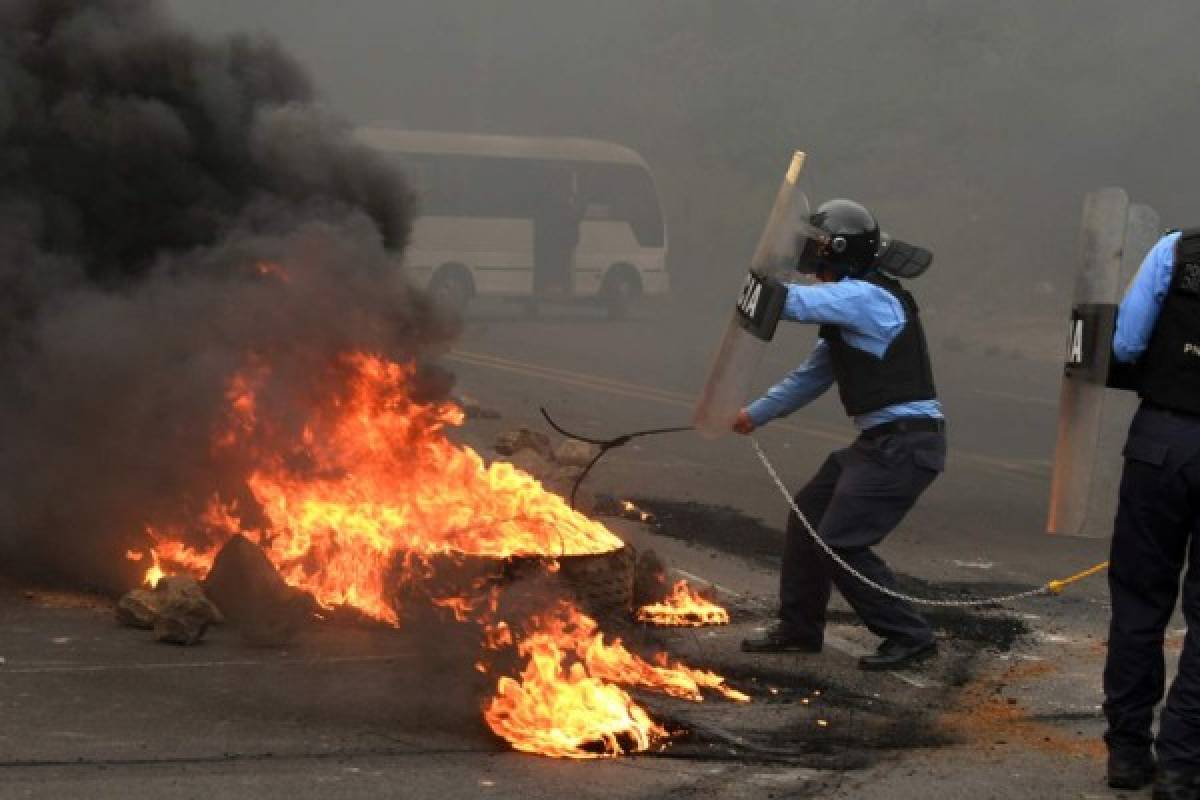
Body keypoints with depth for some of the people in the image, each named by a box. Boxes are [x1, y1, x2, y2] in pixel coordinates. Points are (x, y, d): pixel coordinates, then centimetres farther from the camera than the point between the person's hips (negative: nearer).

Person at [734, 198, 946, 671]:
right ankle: (799, 628, 28)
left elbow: (791, 303, -25)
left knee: (838, 541, -11)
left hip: (906, 443, -10)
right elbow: (811, 376, 27)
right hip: (881, 440, 10)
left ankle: (909, 637, -2)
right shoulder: (848, 307, 17)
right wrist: (756, 414, 32)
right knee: (808, 514, 16)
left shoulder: (864, 297, -16)